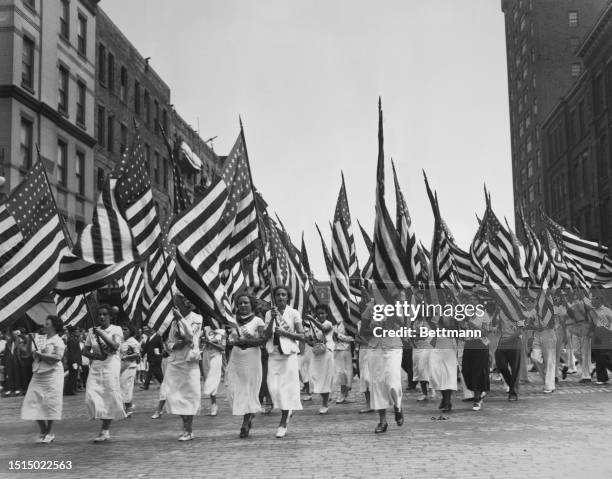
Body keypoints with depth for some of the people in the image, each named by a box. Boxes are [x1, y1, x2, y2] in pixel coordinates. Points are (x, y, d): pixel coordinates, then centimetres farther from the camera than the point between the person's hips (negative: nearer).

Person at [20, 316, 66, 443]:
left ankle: (49, 433, 7)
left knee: (50, 403, -4)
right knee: (34, 403, 2)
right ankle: (43, 431, 13)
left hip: (52, 374, -7)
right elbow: (34, 355, 23)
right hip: (38, 374, 7)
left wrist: (41, 355, -14)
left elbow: (58, 357, -18)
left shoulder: (58, 341, -5)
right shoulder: (42, 340, 17)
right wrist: (34, 354, 0)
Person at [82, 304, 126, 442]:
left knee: (110, 397, -5)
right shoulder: (92, 331, 15)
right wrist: (95, 355, -7)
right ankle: (106, 430, 1)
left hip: (111, 365, -4)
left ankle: (105, 429, 6)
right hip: (95, 367, 4)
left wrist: (102, 335, -19)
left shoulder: (116, 330, 3)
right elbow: (85, 350, 14)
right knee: (91, 396, -9)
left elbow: (114, 347, -12)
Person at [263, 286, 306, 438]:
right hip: (274, 354, 2)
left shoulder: (293, 313, 1)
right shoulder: (269, 313, 7)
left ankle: (283, 423, 6)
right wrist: (273, 319, -13)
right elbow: (267, 336, -3)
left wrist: (284, 332, -13)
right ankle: (287, 412, 19)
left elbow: (301, 336, -2)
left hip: (289, 354, -2)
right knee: (273, 387, -7)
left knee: (287, 388, -3)